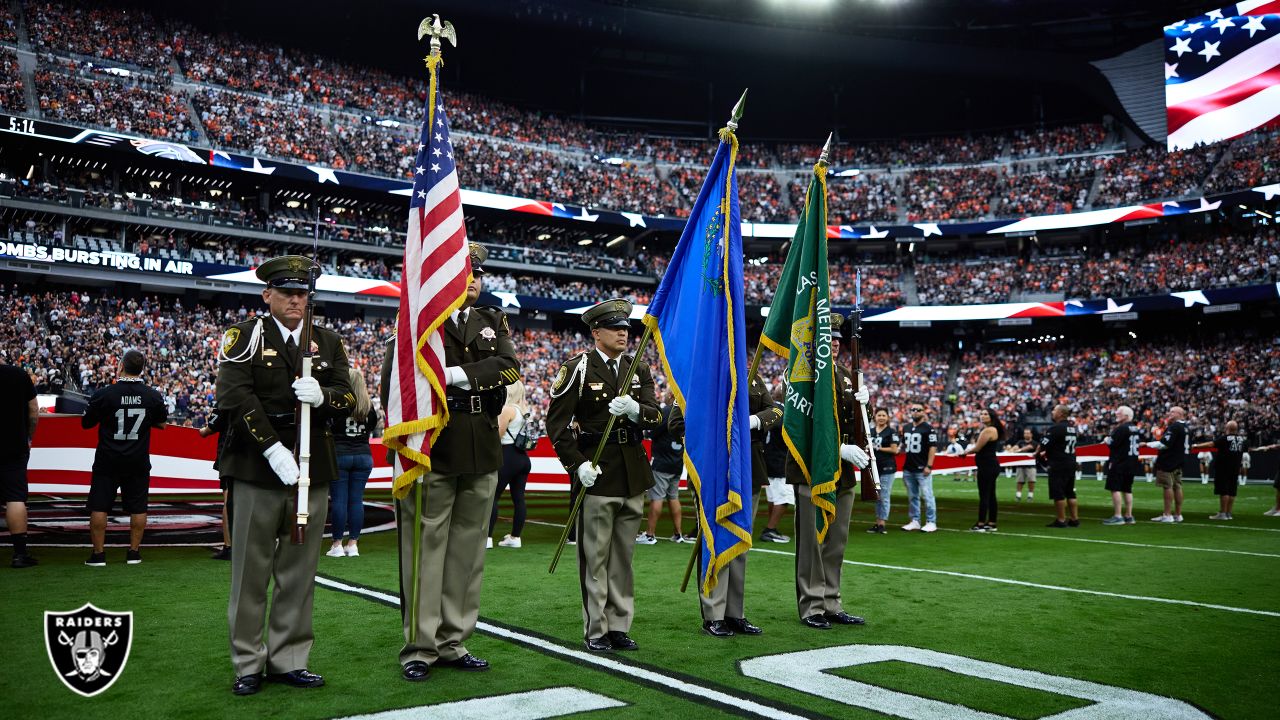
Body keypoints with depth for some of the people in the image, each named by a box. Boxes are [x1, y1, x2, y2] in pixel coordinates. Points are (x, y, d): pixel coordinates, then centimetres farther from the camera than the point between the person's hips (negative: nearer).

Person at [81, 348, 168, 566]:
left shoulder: (104, 394, -11)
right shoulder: (153, 396, -5)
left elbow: (86, 423, 2)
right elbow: (162, 423, 11)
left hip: (108, 460, -2)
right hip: (138, 461, 2)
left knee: (99, 506, 6)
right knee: (138, 507, 9)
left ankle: (98, 554, 7)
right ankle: (134, 552, 13)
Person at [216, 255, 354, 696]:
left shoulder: (327, 341, 12)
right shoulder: (244, 336, 0)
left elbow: (347, 398, 7)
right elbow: (235, 398, -11)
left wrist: (322, 396, -17)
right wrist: (273, 449, -18)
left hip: (313, 469, 4)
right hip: (257, 467, -3)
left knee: (299, 573, 9)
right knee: (251, 572, 5)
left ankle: (288, 660, 19)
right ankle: (249, 663, 17)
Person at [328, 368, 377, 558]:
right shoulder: (368, 405, 2)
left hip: (339, 455, -3)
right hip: (364, 455, 3)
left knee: (338, 500, 1)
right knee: (357, 500, 6)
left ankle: (337, 544, 6)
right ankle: (353, 544, 10)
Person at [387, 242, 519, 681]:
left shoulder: (493, 321, 15)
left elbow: (509, 367, -3)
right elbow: (394, 379, -3)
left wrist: (461, 375, -17)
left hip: (481, 451, 5)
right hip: (432, 449, -4)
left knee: (468, 547, 9)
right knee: (425, 547, 0)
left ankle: (452, 643, 18)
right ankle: (420, 648, 7)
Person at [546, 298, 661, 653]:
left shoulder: (639, 368, 9)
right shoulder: (578, 368, -6)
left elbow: (655, 416, 1)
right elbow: (556, 423, -7)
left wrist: (635, 409, -21)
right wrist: (578, 464, -15)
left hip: (633, 473, 5)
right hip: (597, 473, -5)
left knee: (623, 555, 12)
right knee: (595, 557, 1)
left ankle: (619, 626, 21)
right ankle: (595, 630, 11)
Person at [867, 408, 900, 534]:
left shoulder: (891, 432, -3)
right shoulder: (871, 432, 14)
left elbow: (894, 449, -9)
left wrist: (879, 448, -9)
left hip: (887, 468, -6)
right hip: (874, 467, 6)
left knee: (884, 497, -6)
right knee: (876, 497, 11)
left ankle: (882, 524, -3)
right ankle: (877, 522, 17)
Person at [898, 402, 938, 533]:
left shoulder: (928, 429, -7)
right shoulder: (906, 428, 14)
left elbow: (933, 447, -11)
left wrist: (929, 466, -16)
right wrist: (897, 450, 6)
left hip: (922, 469, -7)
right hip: (908, 469, 7)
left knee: (927, 496, -4)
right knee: (912, 496, 12)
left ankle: (931, 522, 3)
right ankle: (915, 521, 20)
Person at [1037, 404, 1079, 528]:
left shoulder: (1056, 428, -16)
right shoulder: (1072, 428, 12)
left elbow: (1044, 444, -14)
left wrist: (1037, 453, 6)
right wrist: (1046, 453, 23)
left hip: (1058, 465, -8)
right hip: (1071, 463, 8)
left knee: (1058, 494, -2)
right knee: (1070, 493, 14)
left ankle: (1061, 520, 1)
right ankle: (1075, 519, 17)